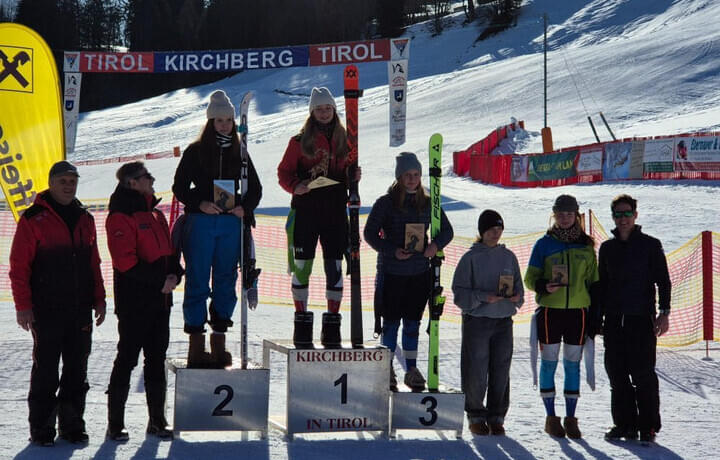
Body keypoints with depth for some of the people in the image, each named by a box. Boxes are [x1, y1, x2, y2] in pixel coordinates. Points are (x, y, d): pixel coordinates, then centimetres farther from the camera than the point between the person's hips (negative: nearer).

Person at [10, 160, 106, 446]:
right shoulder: (34, 219, -4)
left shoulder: (84, 219, 14)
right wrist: (23, 305, -12)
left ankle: (72, 425, 16)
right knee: (45, 371, -1)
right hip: (47, 311, -5)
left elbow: (94, 264, 19)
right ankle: (42, 428, 7)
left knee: (77, 371, 7)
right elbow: (19, 267, -6)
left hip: (81, 310, 5)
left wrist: (99, 300, 13)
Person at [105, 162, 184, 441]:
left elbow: (169, 251, 20)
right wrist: (159, 280, -18)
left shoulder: (155, 216, 17)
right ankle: (115, 424, 1)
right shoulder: (121, 217, -10)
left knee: (157, 360, 11)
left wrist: (174, 274, -1)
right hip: (134, 301, -8)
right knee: (127, 359, -4)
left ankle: (157, 420, 18)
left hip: (160, 300, 8)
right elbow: (125, 261, -18)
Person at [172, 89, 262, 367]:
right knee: (198, 279, -3)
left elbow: (255, 188, 15)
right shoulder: (195, 151, 3)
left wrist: (244, 207, -4)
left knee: (226, 279, 5)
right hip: (200, 221, -3)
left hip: (231, 222, 3)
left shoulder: (239, 153, 12)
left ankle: (219, 342, 12)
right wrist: (199, 204, -14)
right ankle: (196, 344, 0)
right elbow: (180, 187, 1)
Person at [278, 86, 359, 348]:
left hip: (335, 210, 2)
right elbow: (284, 172, 3)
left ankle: (332, 326, 10)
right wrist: (295, 187, -15)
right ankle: (302, 322, 9)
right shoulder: (300, 141, 3)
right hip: (305, 209, -2)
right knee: (302, 265, -1)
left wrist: (354, 177, -2)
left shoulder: (343, 140, 11)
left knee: (334, 266, 2)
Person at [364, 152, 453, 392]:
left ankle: (412, 369, 17)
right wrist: (392, 251, -17)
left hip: (419, 273, 3)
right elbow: (370, 233, -5)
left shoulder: (427, 203, 6)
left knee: (413, 323, 9)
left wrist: (436, 245, -8)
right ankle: (388, 370, 14)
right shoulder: (386, 203, -4)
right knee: (391, 322, 4)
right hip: (392, 272, -3)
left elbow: (447, 230, 13)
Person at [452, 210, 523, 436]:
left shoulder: (508, 257, 10)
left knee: (501, 372, 4)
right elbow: (460, 293, -5)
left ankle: (497, 417, 14)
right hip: (476, 321, -3)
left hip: (504, 322, 3)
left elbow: (518, 288, 15)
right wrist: (484, 297, -18)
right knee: (476, 372, -1)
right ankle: (476, 416, 13)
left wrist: (515, 297, -7)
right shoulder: (471, 258, -2)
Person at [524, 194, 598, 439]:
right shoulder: (544, 244, 3)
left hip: (578, 311, 1)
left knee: (573, 363, 4)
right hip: (550, 311, -1)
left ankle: (571, 419, 10)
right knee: (549, 362, 1)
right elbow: (530, 278, 5)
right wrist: (544, 286, -17)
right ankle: (551, 417, 10)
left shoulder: (586, 245, 8)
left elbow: (593, 281, 12)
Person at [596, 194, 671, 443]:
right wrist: (597, 317, 12)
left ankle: (648, 426, 2)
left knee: (643, 374, -5)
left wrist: (664, 313, -9)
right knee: (617, 375, 4)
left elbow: (663, 281, 1)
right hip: (613, 320, 4)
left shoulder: (650, 245, 2)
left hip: (641, 319, -4)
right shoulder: (607, 248, 13)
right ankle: (624, 424, 13)